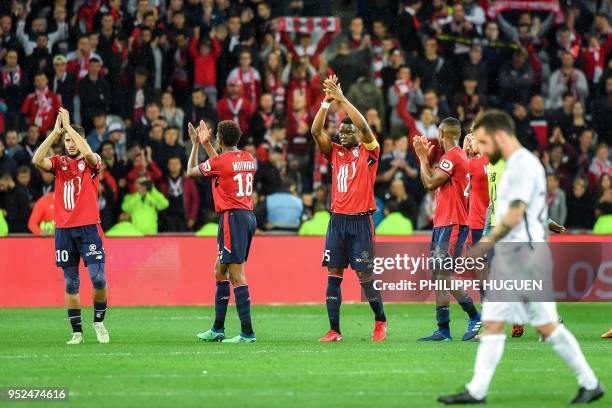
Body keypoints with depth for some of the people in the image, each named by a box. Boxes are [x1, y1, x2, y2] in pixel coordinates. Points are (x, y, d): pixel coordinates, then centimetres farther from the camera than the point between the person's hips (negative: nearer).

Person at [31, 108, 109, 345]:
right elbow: (37, 160, -11)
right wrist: (55, 132, -13)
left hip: (89, 228, -2)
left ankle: (99, 321, 10)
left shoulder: (92, 163, 2)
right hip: (64, 229, 3)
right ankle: (76, 331, 11)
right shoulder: (59, 162, 8)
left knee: (98, 278, -12)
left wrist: (68, 126, -16)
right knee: (70, 283, 5)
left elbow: (87, 152, -22)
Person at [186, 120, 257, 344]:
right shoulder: (248, 159, 12)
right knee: (220, 271, 17)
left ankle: (247, 332, -15)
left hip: (233, 217, -9)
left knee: (237, 275, -10)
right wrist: (205, 144, 35)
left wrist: (195, 144, 20)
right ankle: (217, 329, 21)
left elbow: (190, 171, 7)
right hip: (249, 216, 9)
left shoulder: (219, 161, -10)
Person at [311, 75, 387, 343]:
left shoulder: (368, 152, 2)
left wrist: (341, 98, -14)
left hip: (360, 221, -4)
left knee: (365, 275, -3)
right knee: (334, 275, 0)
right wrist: (327, 101, -8)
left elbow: (363, 126, -14)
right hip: (337, 220, 4)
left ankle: (380, 321, 15)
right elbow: (316, 131, 1)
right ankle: (334, 330, 1)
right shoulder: (335, 153, 12)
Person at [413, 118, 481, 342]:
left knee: (443, 274, -13)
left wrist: (422, 157, -2)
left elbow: (430, 183, -13)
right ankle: (443, 329, 8)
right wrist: (426, 157, 21)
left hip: (452, 224, -10)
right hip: (442, 223, 10)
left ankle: (475, 318, -7)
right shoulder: (459, 156, 19)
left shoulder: (452, 157, -13)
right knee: (437, 275, 8)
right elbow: (432, 183, 21)